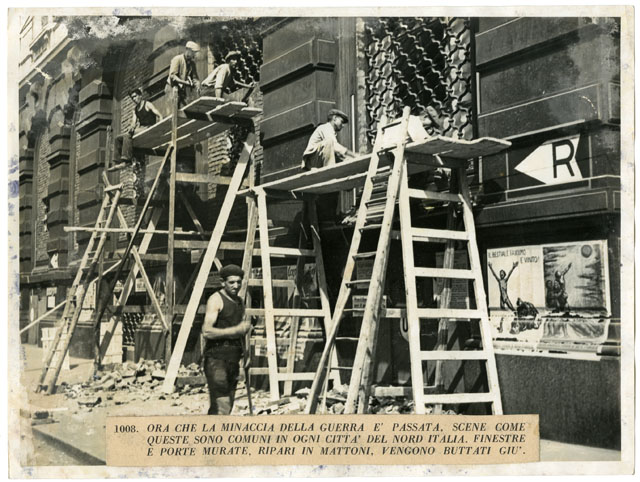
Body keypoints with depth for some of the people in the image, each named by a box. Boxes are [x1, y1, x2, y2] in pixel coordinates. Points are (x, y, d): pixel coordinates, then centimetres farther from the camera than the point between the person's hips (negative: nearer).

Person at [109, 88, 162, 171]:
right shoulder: (135, 109, 20)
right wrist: (132, 127, -15)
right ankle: (118, 161, -7)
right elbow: (134, 121, 8)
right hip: (140, 129, 8)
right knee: (118, 139, 1)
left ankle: (126, 160, -39)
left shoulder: (147, 104, 0)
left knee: (127, 135, -31)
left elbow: (159, 116, -10)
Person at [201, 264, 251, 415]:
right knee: (220, 405, -14)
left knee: (227, 406, 12)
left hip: (233, 357, 8)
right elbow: (207, 331, -18)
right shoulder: (216, 299, -8)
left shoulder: (240, 302, 16)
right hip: (216, 357, -8)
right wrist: (235, 330, -19)